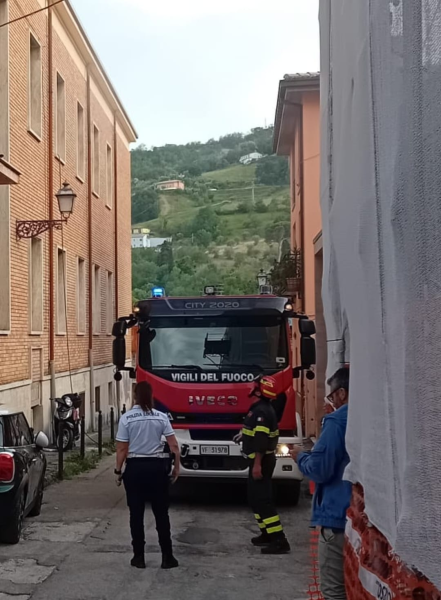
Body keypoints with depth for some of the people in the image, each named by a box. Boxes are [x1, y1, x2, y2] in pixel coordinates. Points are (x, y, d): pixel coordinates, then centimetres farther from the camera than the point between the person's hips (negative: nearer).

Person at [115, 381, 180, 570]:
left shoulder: (126, 418, -7)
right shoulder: (161, 417, -2)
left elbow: (122, 449, -7)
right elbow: (174, 446, -3)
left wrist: (118, 471, 3)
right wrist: (176, 466, 9)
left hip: (135, 468, -1)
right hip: (157, 467, 1)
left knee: (136, 514, 8)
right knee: (161, 513, 8)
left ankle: (139, 557, 12)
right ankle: (167, 557, 10)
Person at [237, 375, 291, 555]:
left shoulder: (261, 411, -20)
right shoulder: (261, 409, 13)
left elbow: (261, 439, -27)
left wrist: (257, 464, -29)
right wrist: (245, 435, 23)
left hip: (261, 461, -11)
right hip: (262, 460, 11)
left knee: (262, 499, -12)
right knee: (255, 498, 18)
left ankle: (279, 541, -14)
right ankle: (268, 534, 26)